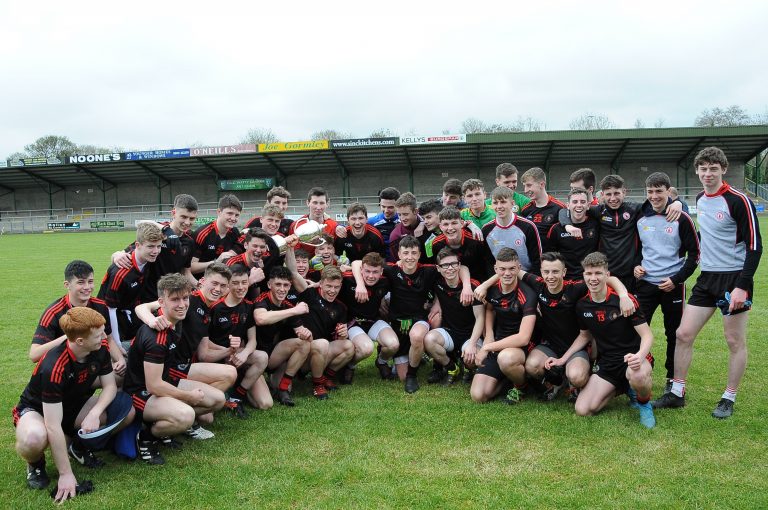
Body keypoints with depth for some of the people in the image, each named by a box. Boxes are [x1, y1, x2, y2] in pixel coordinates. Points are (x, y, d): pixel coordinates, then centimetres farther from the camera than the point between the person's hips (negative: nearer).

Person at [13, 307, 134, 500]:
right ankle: (36, 463, -3)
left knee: (127, 412, -18)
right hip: (36, 410, -6)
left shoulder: (100, 348, -18)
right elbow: (53, 426, -35)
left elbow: (110, 386, -8)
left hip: (73, 405, 6)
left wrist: (94, 413, -30)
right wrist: (66, 474, -32)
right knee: (34, 439, -42)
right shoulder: (53, 367, -36)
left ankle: (79, 446, 9)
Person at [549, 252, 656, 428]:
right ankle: (622, 388, 16)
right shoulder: (582, 305, 0)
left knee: (637, 376, -43)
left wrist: (640, 355, -34)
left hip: (632, 358, -5)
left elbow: (647, 335, -13)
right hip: (606, 363, 5)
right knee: (582, 409, -10)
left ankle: (644, 404, -4)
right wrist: (563, 359, 9)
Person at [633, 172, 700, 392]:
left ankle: (673, 378, 23)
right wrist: (635, 265, -2)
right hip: (645, 283, 2)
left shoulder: (681, 218, -6)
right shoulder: (640, 217, 3)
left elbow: (695, 252, -2)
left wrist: (677, 279, -10)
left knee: (674, 333, 8)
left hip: (673, 284, -2)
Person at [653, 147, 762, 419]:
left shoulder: (738, 200, -13)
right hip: (707, 278, 6)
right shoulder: (700, 199, 8)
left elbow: (754, 245, -14)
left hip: (735, 278, -6)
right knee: (683, 334, 3)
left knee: (735, 341, 4)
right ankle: (677, 393, 14)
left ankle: (729, 399, 18)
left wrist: (742, 286, -20)